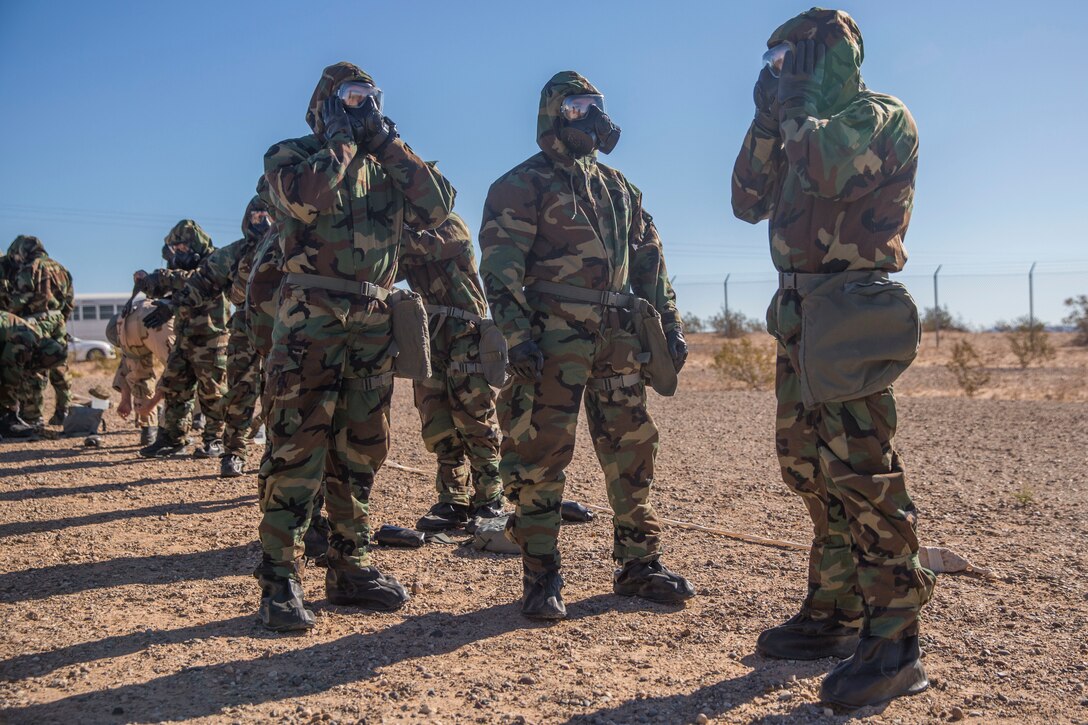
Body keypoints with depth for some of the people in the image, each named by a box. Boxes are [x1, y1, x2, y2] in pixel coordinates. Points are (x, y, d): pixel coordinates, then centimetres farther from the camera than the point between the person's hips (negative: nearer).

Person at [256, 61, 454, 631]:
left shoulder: (384, 168, 19)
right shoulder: (290, 155, 5)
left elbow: (436, 208, 3)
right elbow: (306, 195, -19)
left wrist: (389, 143, 2)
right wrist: (343, 140, -5)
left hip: (373, 324, 6)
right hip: (310, 321, -5)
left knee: (361, 451, 9)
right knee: (297, 447, -8)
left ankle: (350, 568, 20)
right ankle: (279, 580, -3)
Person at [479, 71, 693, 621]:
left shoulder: (619, 189, 20)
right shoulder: (522, 186, -1)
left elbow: (649, 262, 22)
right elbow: (499, 267, -10)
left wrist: (670, 325, 14)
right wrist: (518, 336, -20)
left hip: (617, 341, 6)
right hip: (552, 342, -6)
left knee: (632, 453, 9)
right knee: (541, 457, -4)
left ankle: (638, 565, 21)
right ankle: (541, 578, 6)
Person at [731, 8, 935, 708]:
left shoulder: (881, 118, -3)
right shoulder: (813, 128, 22)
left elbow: (828, 170, -23)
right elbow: (750, 200, 18)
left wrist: (795, 110, -6)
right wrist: (767, 119, 10)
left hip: (850, 312, -9)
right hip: (803, 315, 9)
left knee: (861, 472, -12)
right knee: (809, 466, 11)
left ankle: (895, 644, -7)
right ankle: (833, 615, 22)